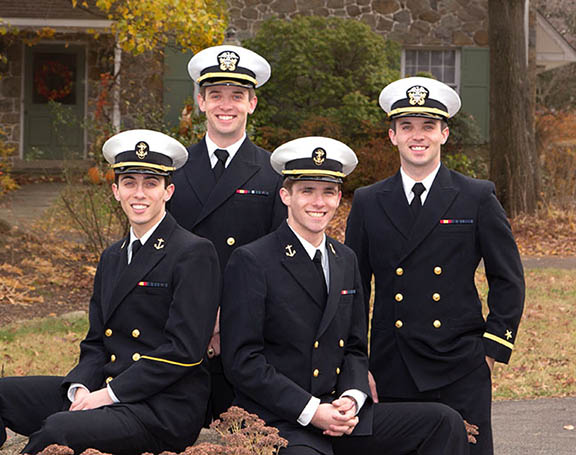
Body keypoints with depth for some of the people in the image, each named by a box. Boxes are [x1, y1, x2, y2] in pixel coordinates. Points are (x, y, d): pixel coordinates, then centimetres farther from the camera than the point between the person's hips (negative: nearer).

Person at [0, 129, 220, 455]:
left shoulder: (196, 254, -6)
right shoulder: (112, 258, 19)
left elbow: (184, 350, -14)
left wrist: (109, 394, -16)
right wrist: (81, 387, -5)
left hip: (166, 408, -7)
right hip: (106, 391, 8)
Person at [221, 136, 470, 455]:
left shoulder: (346, 260, 15)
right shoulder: (251, 261, -6)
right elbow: (242, 360, -10)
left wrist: (352, 398, -2)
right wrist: (310, 410, -16)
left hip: (341, 416, 7)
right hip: (278, 422, -7)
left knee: (445, 423, -6)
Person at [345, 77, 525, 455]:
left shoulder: (478, 198, 3)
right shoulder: (367, 203, 7)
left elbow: (508, 279, 6)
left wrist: (493, 347, -1)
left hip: (461, 372, -1)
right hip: (391, 374, 2)